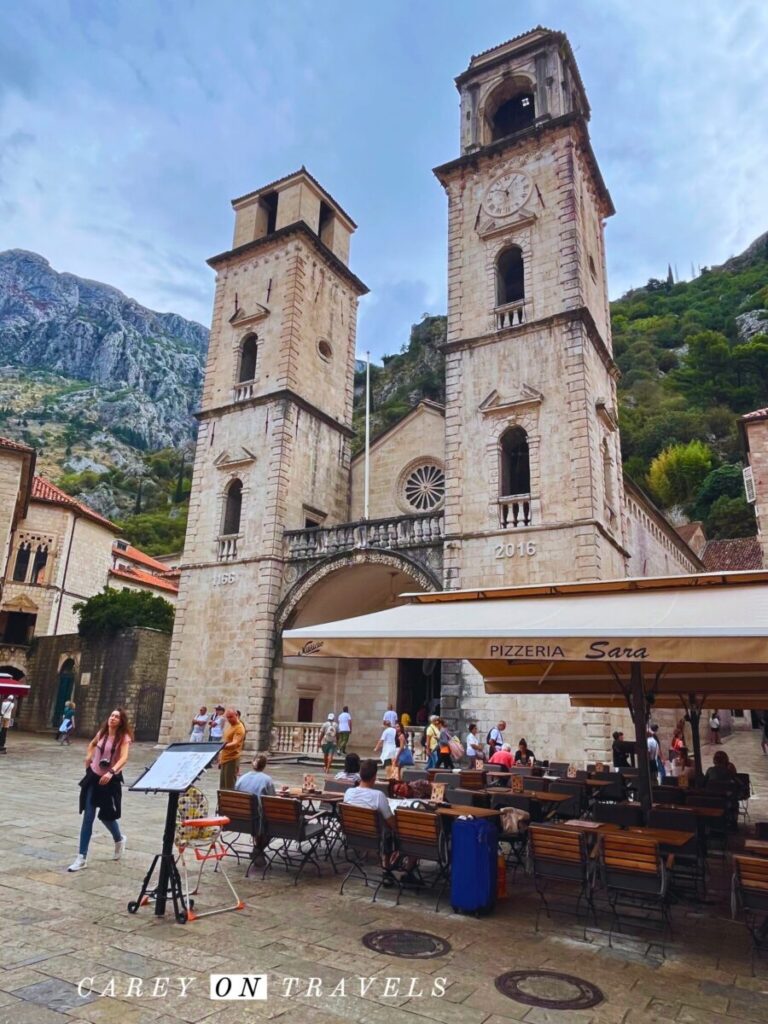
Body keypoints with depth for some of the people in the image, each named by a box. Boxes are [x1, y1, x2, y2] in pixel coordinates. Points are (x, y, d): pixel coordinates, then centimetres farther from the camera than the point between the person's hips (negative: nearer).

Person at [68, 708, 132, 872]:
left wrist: (111, 772, -42)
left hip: (111, 779, -4)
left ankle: (119, 839, 39)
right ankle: (82, 857, 8)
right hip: (94, 776, 4)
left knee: (106, 815, 8)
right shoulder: (102, 733, 1)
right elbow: (92, 744, 25)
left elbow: (123, 758, -27)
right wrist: (88, 757, 9)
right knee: (88, 817, 0)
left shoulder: (124, 737, -15)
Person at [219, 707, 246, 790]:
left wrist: (225, 746, -48)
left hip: (232, 760, -9)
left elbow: (235, 743, -29)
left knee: (230, 786, -7)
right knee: (222, 786, 14)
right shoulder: (228, 725, 14)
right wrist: (220, 756, 22)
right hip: (224, 759, 9)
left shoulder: (239, 728, -16)